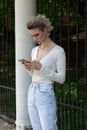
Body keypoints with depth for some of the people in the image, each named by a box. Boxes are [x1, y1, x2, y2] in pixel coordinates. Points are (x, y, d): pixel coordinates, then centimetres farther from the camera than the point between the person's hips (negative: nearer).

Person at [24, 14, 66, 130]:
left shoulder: (58, 51, -9)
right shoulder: (34, 50, 12)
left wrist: (41, 67, -19)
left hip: (46, 95, -7)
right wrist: (29, 68, -1)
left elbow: (61, 78, -10)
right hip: (32, 94, 7)